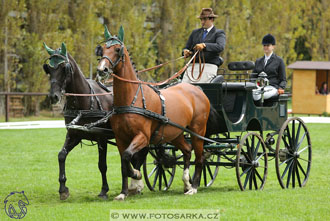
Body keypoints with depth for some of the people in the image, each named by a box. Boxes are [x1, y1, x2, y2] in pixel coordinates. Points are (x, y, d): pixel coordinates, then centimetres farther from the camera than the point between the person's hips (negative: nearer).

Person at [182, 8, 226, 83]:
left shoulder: (219, 33, 7)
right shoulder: (195, 32, 24)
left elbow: (220, 47, -12)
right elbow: (187, 48, 23)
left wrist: (204, 45, -27)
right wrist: (186, 52, -3)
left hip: (208, 66, -5)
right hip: (193, 66, 5)